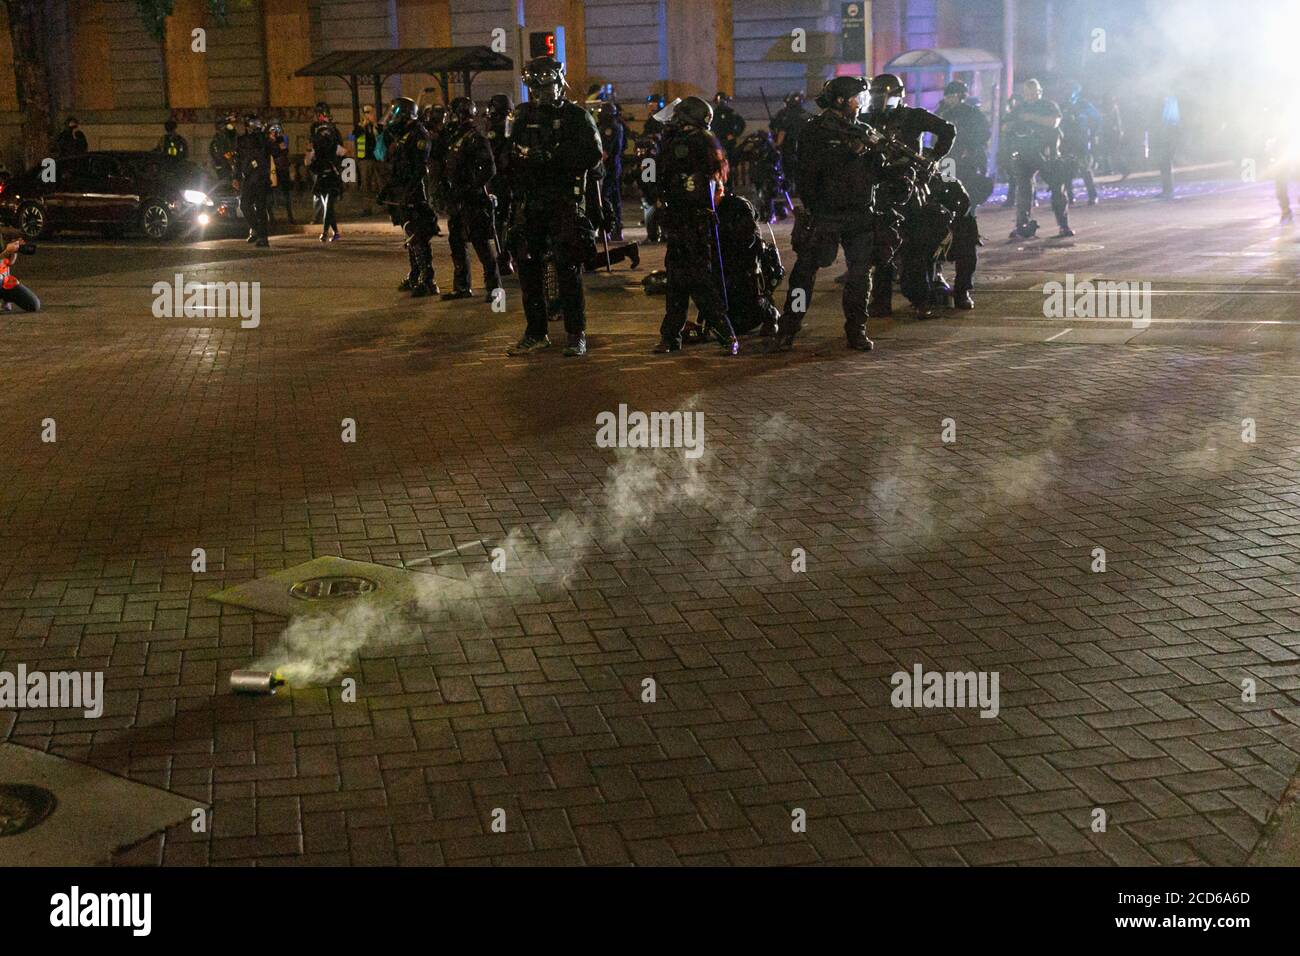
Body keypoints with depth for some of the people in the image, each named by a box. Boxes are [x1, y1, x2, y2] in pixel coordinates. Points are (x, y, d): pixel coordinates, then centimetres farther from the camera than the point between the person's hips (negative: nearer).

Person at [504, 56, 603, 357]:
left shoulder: (577, 116, -1)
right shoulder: (524, 115, 13)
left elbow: (593, 157, -11)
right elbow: (512, 156, 21)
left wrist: (553, 156, -18)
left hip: (566, 203, -5)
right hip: (530, 204, 5)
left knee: (568, 269, -7)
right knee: (528, 267, 7)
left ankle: (576, 335, 1)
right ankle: (536, 334, 17)